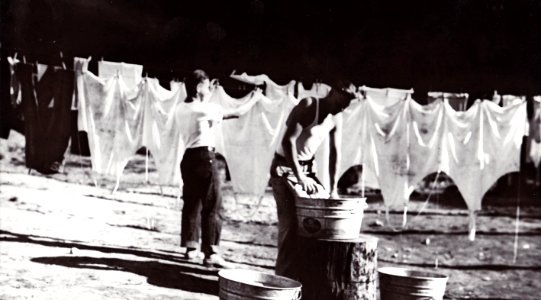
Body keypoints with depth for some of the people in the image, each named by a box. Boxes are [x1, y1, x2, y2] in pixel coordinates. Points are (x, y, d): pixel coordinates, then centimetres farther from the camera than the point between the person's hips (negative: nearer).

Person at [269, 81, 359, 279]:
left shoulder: (336, 119, -1)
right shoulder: (308, 106, -22)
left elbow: (335, 153, 0)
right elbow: (288, 141, -28)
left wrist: (333, 189, -6)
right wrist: (300, 177, -32)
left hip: (307, 167, 7)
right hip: (285, 167, -7)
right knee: (290, 221, -14)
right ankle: (285, 276, -10)